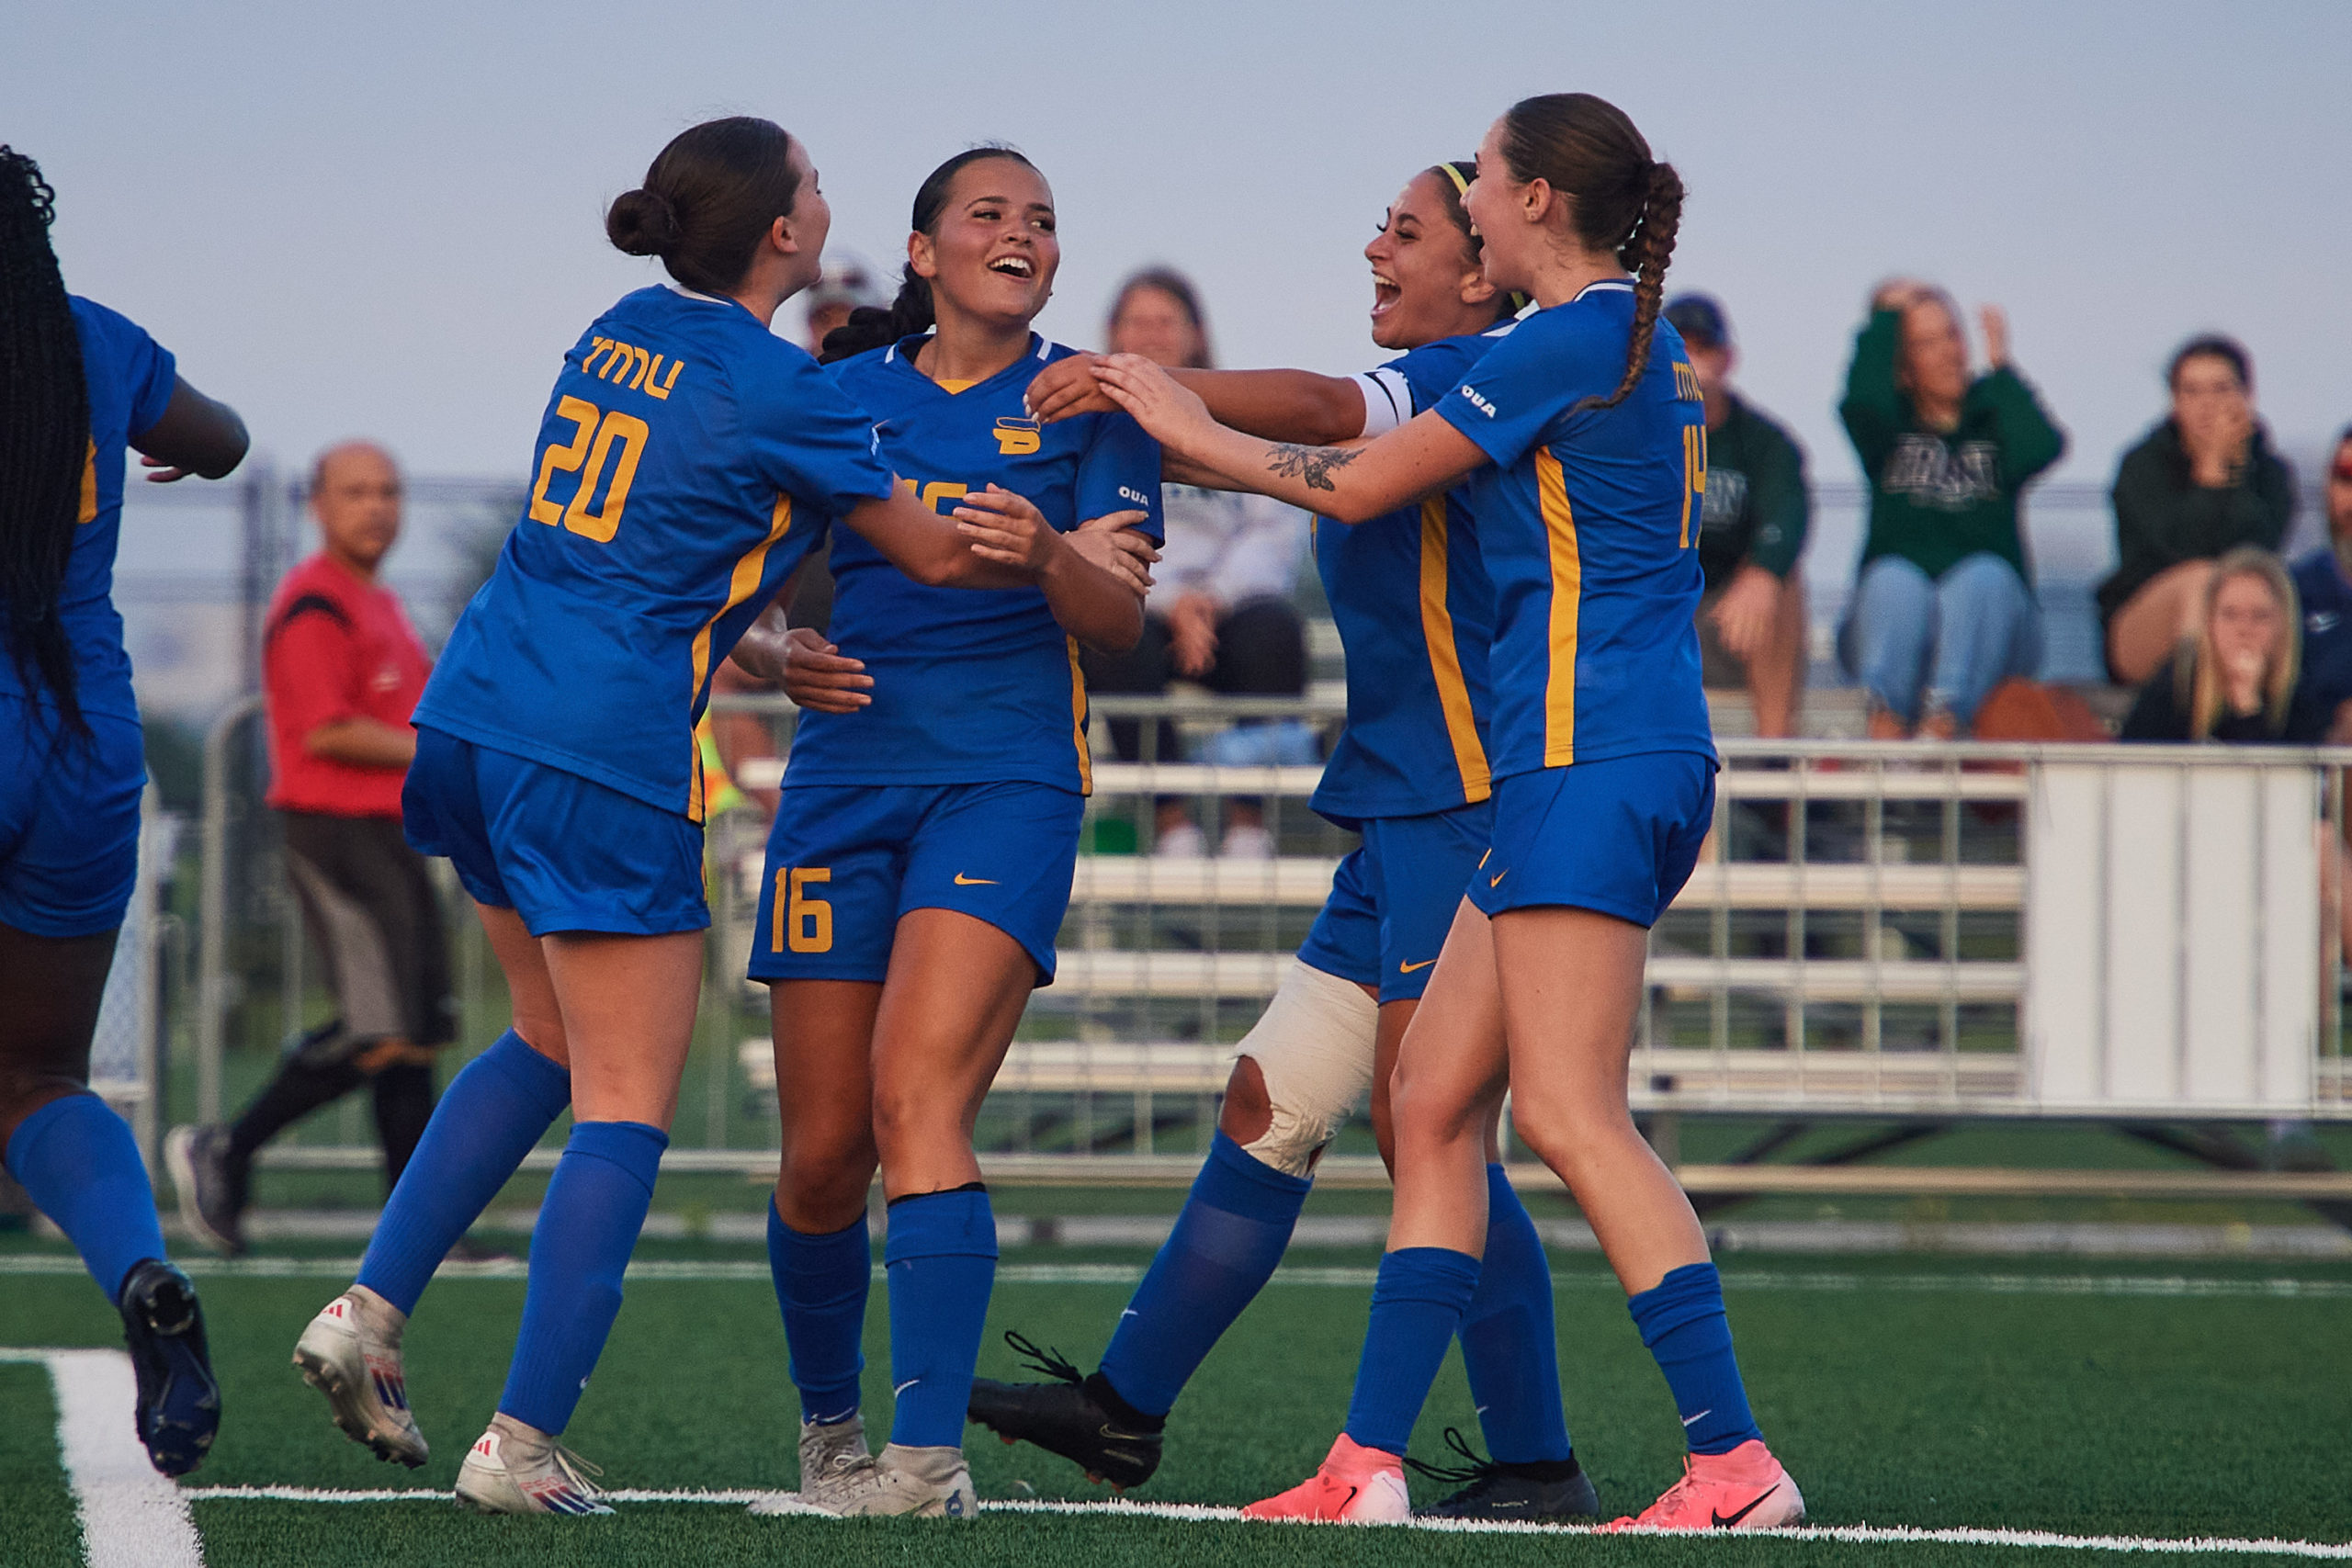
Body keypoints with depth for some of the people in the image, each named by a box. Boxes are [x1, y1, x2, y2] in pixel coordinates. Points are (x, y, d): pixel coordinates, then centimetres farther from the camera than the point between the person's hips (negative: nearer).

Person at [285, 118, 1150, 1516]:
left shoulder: (620, 336, 12)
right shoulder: (777, 390, -10)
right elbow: (934, 553, 1)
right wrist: (1060, 552, 19)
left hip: (472, 719, 8)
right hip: (607, 762, -8)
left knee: (553, 1043, 23)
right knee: (626, 1104, -2)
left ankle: (369, 1311, 14)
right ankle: (522, 1445, -8)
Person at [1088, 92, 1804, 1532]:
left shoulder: (1569, 344, -11)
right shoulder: (1647, 349, 17)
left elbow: (1360, 485, -5)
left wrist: (1194, 432, 9)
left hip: (1594, 759, -10)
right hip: (1578, 765, 10)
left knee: (1571, 1111, -14)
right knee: (1435, 1102, 8)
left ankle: (1736, 1462, -18)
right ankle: (1370, 1466, 8)